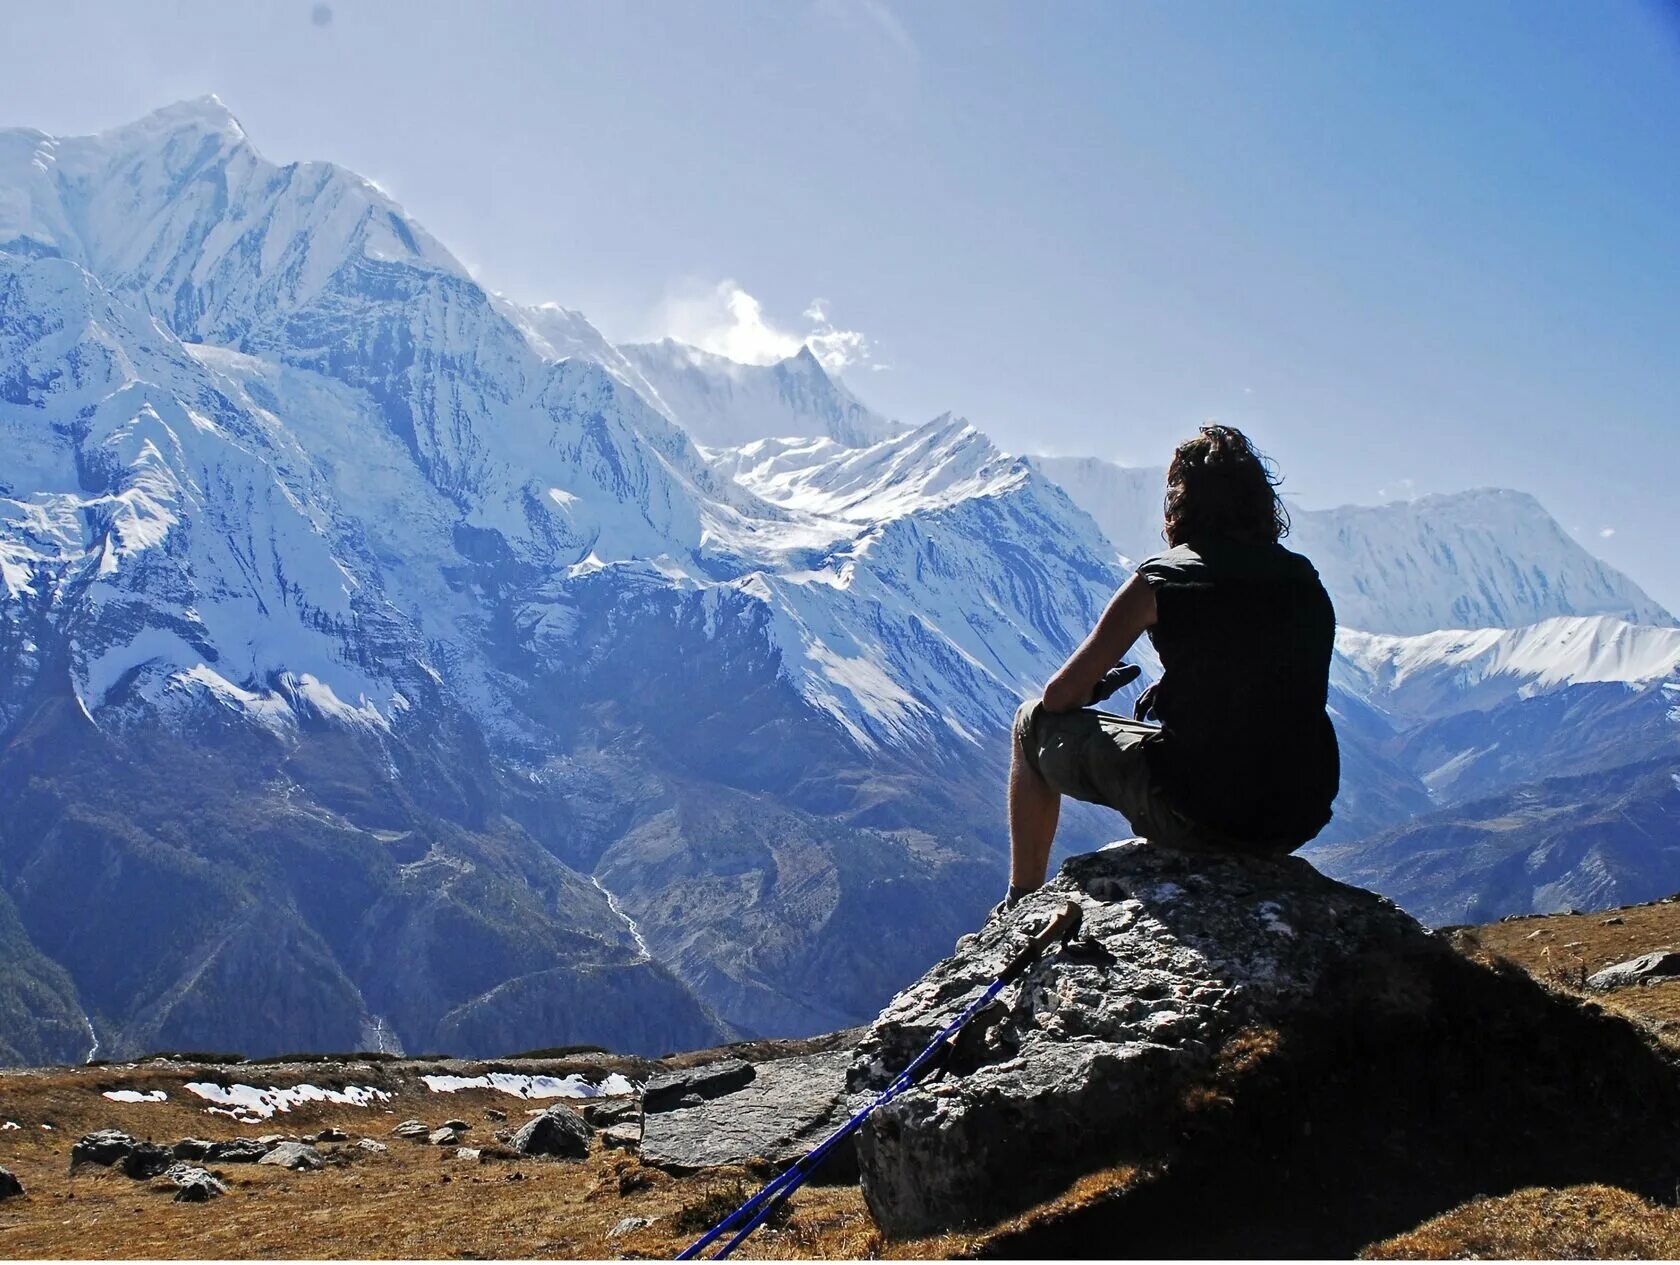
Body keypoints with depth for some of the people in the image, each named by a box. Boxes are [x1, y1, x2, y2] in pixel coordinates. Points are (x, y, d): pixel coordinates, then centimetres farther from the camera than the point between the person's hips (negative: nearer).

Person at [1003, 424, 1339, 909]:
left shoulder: (1161, 579, -5)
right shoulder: (1307, 581, 9)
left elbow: (1060, 696, 1)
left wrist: (1092, 688, 24)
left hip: (1198, 813, -5)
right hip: (1300, 822, 6)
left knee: (1035, 723, 16)